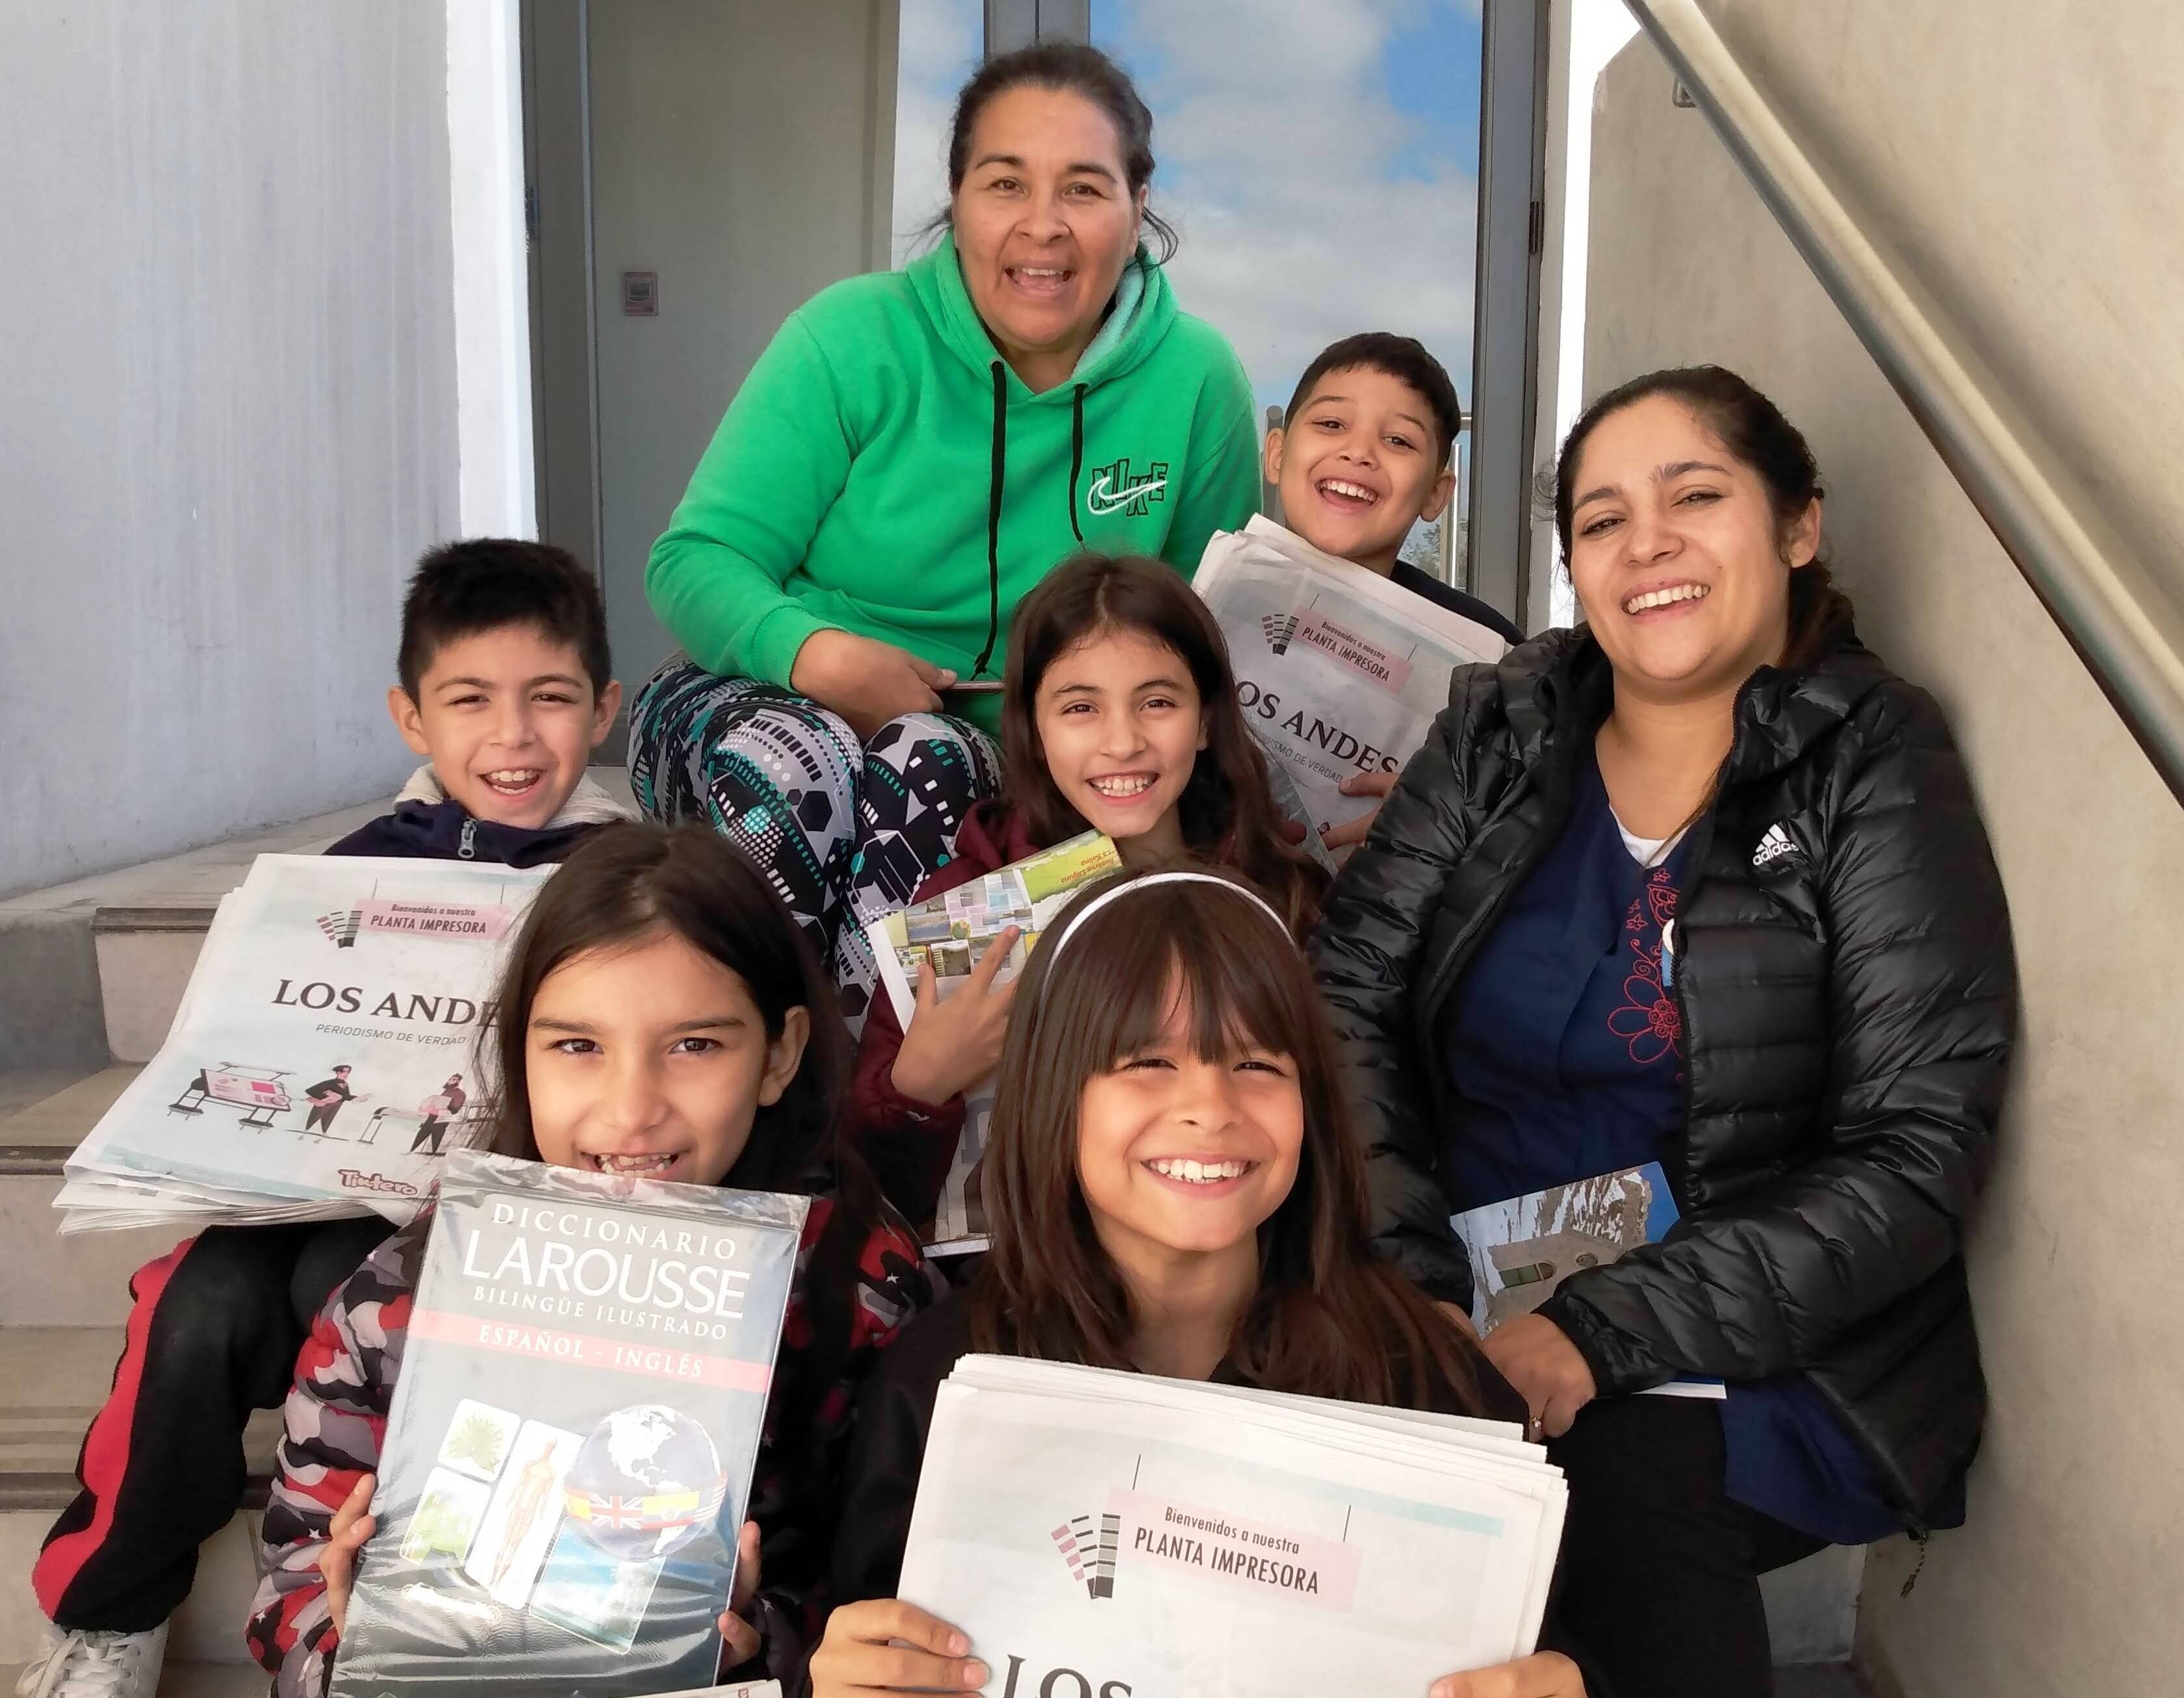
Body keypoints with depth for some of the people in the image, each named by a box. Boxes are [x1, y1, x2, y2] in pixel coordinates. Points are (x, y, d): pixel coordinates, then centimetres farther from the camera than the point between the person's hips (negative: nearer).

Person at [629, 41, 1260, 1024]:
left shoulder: (1197, 381, -3)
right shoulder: (851, 338, -8)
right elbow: (693, 562, -8)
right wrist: (818, 656, -30)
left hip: (1001, 752, 1)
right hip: (758, 699, -1)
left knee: (930, 764, -33)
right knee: (792, 765, -35)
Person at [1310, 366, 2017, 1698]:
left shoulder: (1872, 771, -4)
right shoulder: (1504, 733, 6)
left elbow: (1915, 1157, -10)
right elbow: (1347, 995, -1)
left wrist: (1602, 1336, -20)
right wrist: (1412, 1282, -16)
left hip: (1751, 1365, -2)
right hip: (1460, 1319, 3)